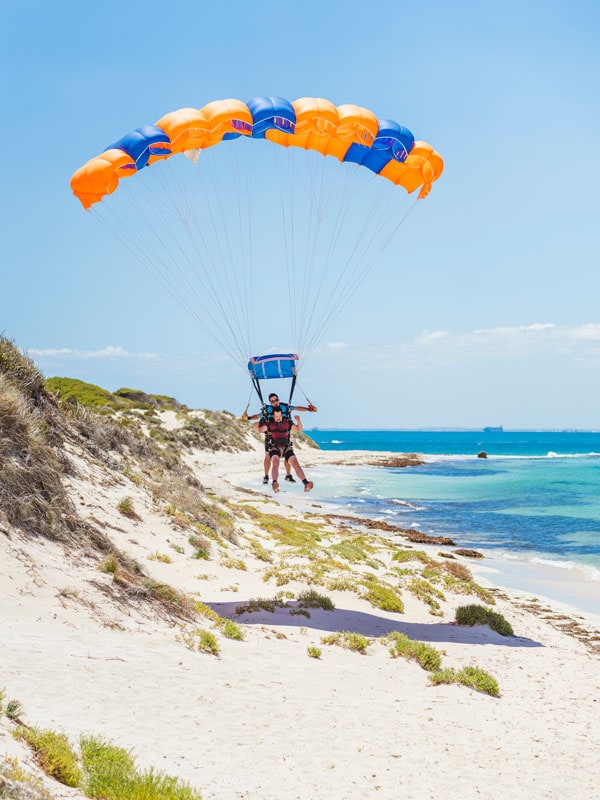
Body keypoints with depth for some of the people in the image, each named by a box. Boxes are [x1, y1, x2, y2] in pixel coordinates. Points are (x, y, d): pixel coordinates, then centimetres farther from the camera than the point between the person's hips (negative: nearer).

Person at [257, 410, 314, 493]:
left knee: (295, 463, -25)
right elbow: (259, 430, -11)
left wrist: (298, 420, -19)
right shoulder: (269, 423, 3)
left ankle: (306, 484, -40)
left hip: (287, 448, 2)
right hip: (275, 448, -2)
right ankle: (275, 484, -55)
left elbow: (299, 430, 1)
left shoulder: (287, 422, 8)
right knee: (275, 462, -35)